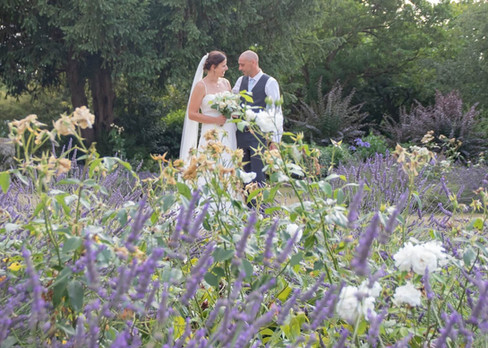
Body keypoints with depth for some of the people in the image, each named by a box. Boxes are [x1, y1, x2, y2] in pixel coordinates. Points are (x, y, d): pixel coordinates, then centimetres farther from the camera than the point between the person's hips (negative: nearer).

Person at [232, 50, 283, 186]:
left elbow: (276, 112, -8)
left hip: (259, 135, -6)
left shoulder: (270, 83, -5)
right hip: (241, 134, 6)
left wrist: (275, 139, -13)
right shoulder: (241, 81, 13)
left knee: (258, 177, -9)